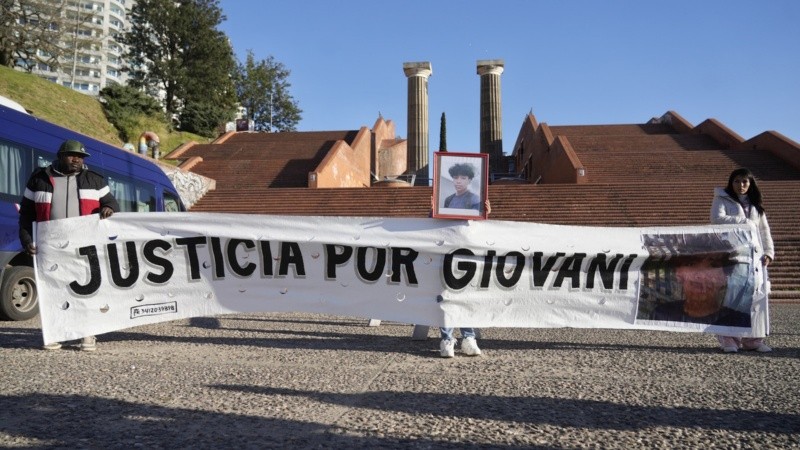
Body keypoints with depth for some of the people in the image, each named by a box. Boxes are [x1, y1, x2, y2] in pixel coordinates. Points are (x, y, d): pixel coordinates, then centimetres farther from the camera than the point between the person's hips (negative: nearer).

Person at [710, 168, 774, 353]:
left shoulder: (756, 205, 22)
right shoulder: (722, 200, 8)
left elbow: (765, 231, 19)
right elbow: (717, 218, -10)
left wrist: (768, 252, 6)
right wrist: (745, 221, -9)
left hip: (755, 256, 5)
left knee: (754, 296, 0)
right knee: (732, 296, -12)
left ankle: (753, 339, 8)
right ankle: (729, 339, -10)